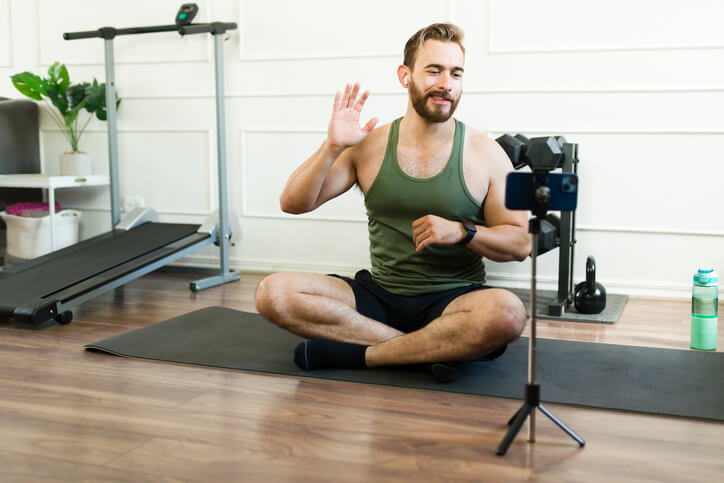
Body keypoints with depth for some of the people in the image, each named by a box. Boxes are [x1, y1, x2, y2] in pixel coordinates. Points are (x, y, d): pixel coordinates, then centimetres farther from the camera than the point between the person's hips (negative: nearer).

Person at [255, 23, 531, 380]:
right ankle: (435, 347, -19)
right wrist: (332, 147, -13)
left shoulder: (485, 155, 0)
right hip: (379, 295, 2)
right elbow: (293, 203, 1)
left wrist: (463, 231, -17)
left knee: (507, 313, -36)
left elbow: (521, 244, 1)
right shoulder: (370, 145, 3)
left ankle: (358, 354, -20)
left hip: (453, 298, -2)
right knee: (272, 293, -19)